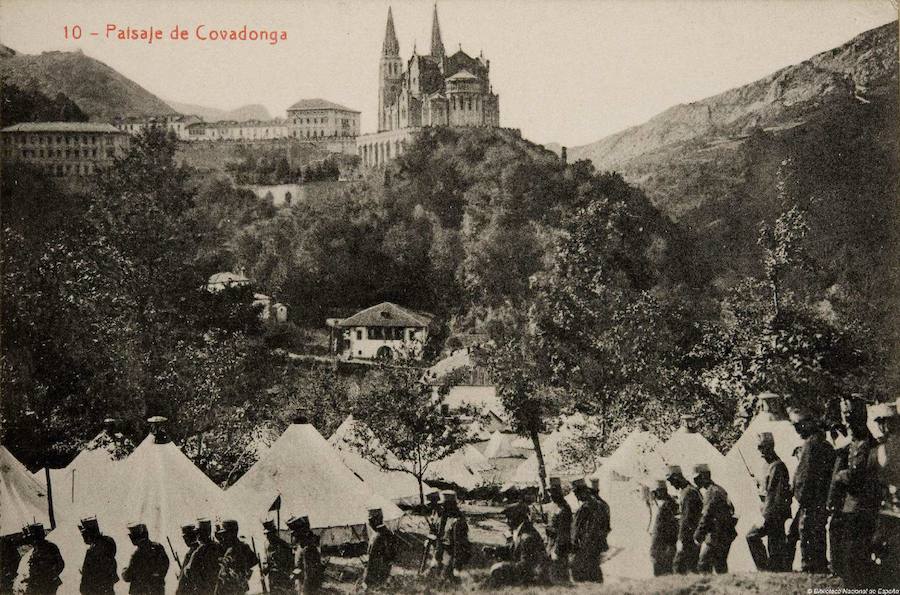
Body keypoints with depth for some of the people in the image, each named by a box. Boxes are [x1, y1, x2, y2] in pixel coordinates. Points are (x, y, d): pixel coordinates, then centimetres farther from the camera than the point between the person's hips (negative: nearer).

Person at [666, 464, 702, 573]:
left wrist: (681, 539, -21)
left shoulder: (688, 493, -16)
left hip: (689, 536, -10)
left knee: (678, 566, -9)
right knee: (693, 566, 11)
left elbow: (687, 518, -21)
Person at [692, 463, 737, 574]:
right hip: (726, 535, 10)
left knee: (703, 563, -8)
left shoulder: (711, 491, -14)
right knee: (720, 564, 12)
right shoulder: (719, 489, 17)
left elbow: (707, 515, -19)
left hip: (716, 535, -10)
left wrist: (698, 534, -16)